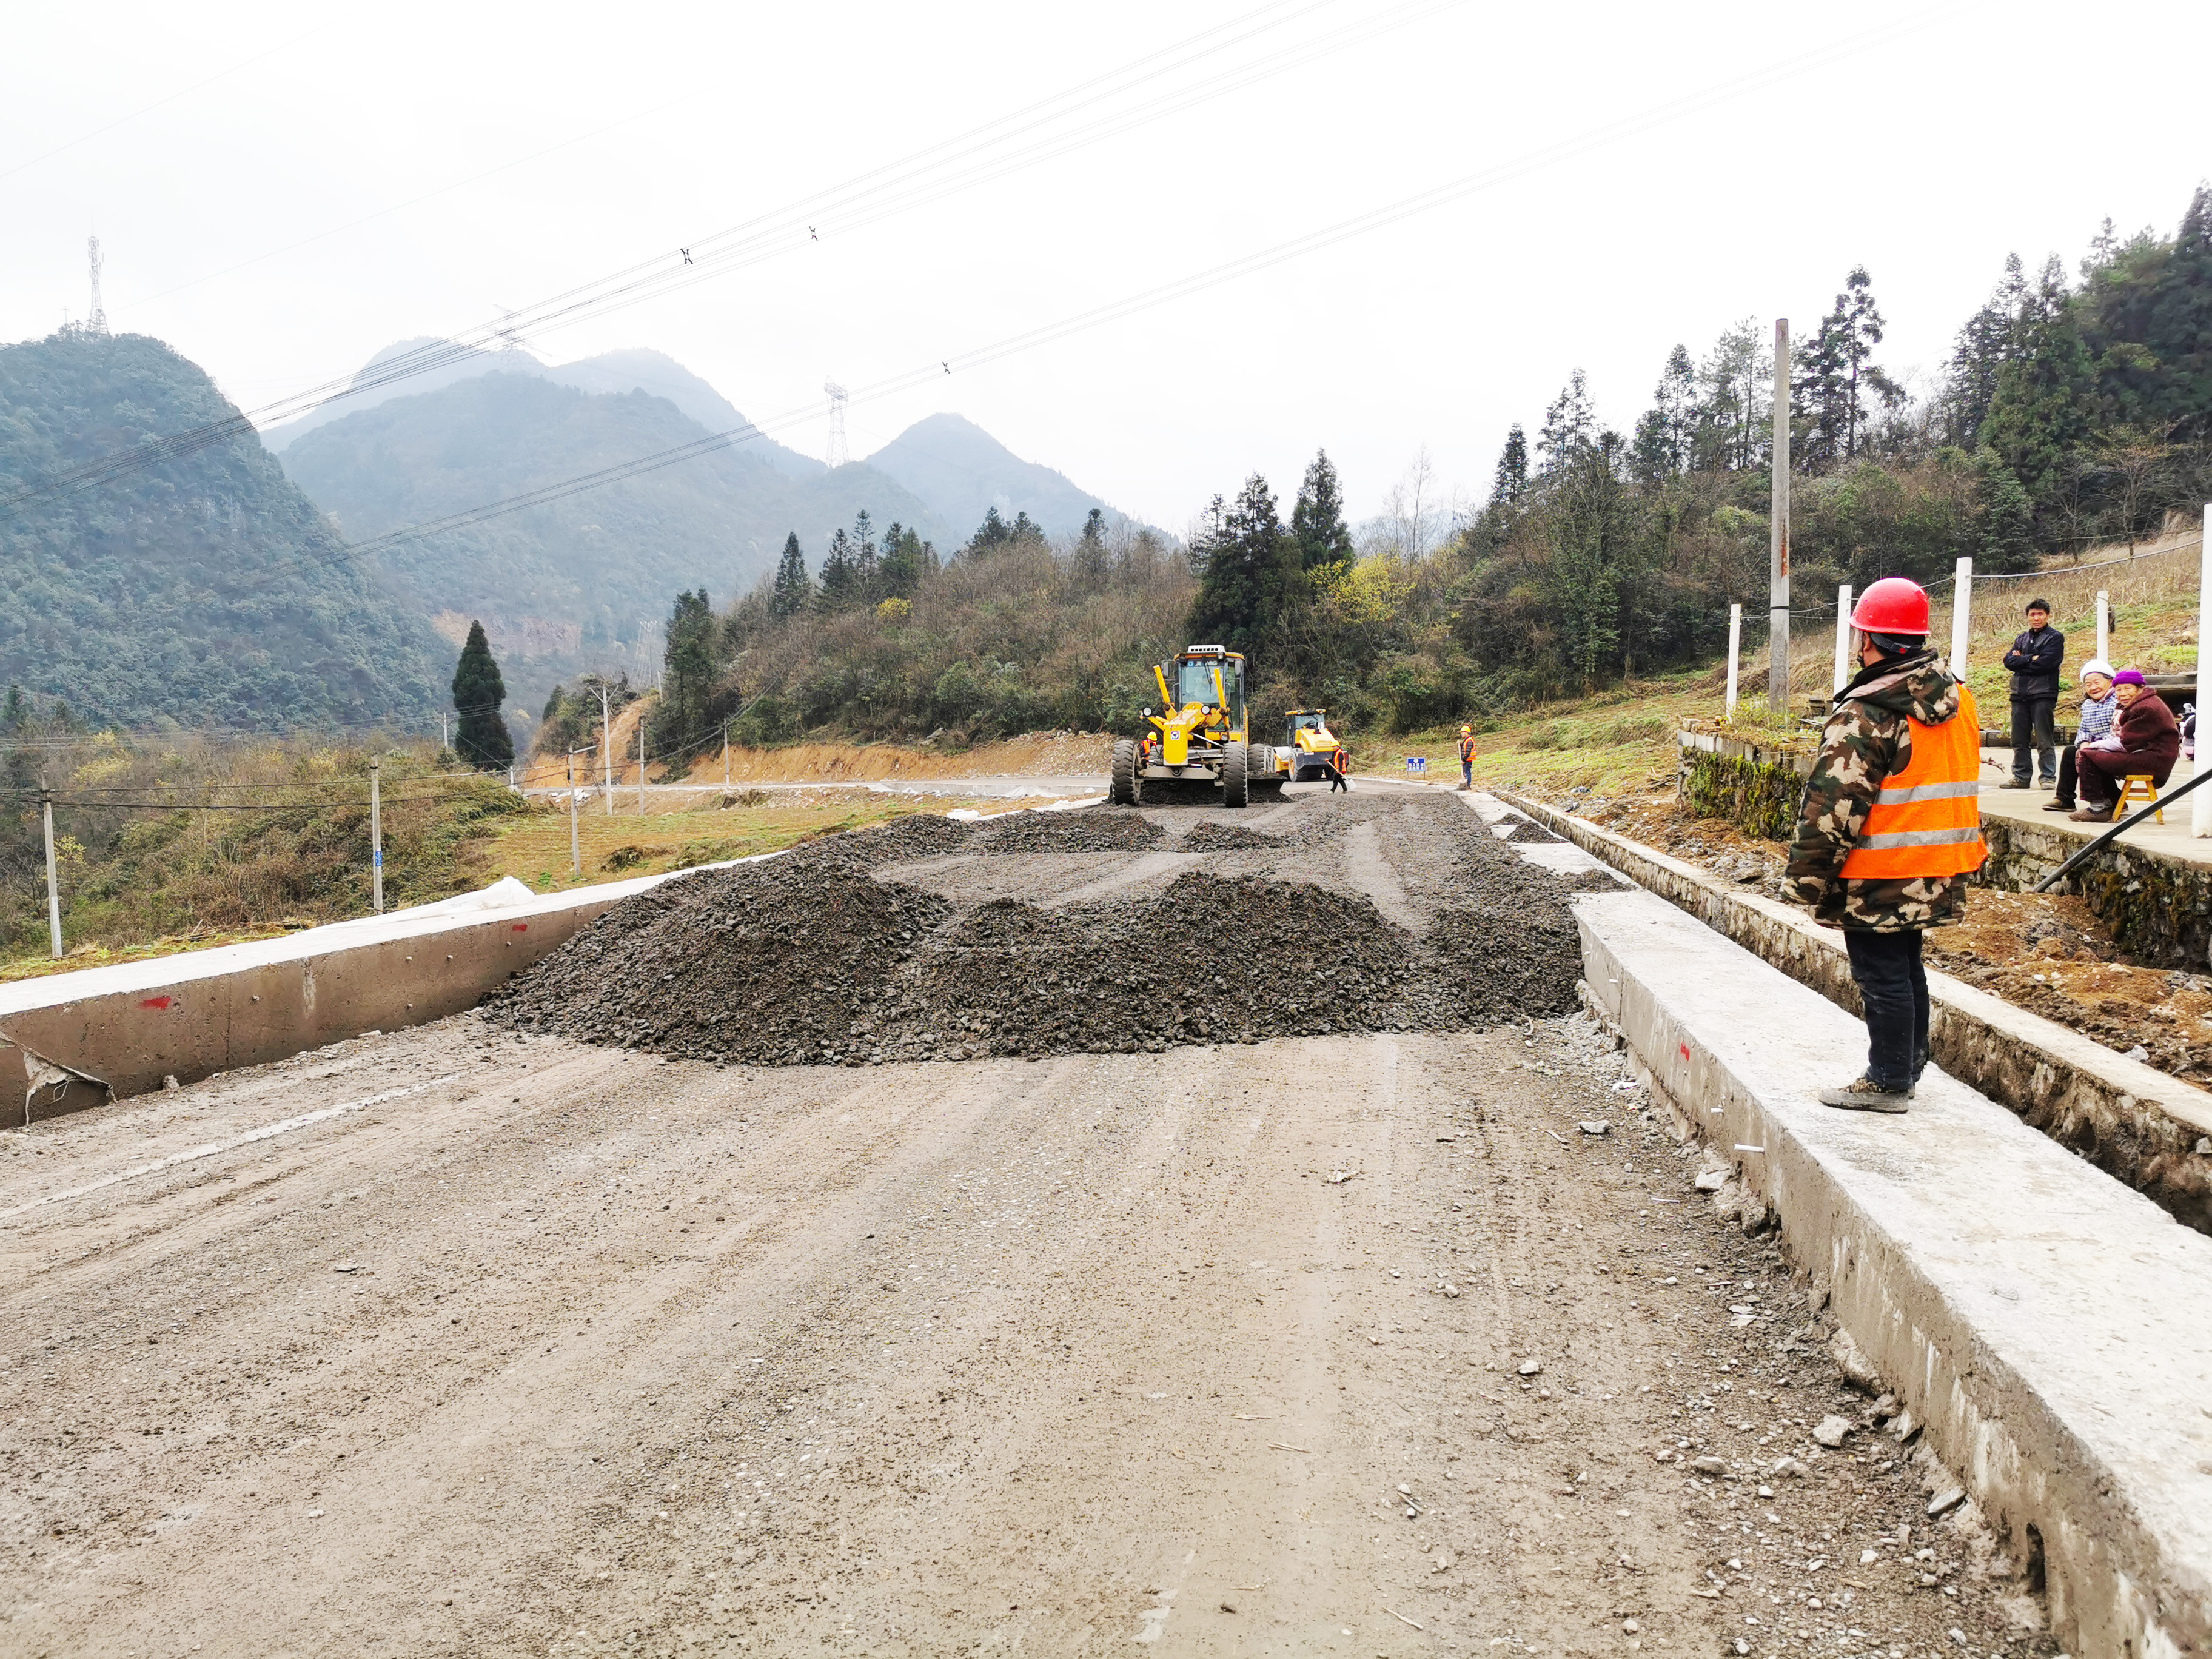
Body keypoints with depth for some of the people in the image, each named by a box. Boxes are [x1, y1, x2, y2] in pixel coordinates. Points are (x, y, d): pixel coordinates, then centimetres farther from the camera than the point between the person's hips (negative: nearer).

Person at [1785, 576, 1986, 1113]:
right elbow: (1963, 786, 18)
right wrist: (1971, 852, 27)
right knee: (1906, 967, 20)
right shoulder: (1960, 702, 8)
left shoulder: (1865, 714, -20)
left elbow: (1833, 803, -21)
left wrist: (1808, 876, -14)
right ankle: (1907, 1067, 31)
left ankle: (1887, 1083, 10)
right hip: (1934, 875, 9)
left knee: (1882, 976, 1)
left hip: (1878, 877, -9)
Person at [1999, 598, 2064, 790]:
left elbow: (2045, 663, -12)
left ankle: (2048, 777, 0)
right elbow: (2009, 661, 5)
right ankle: (2021, 777, 12)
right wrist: (2030, 659, -8)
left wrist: (2021, 661, -2)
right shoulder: (2022, 639, 20)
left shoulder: (2055, 638, 2)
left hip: (2043, 695, -6)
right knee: (2019, 740, 7)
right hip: (2020, 694, 6)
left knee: (2045, 741, -5)